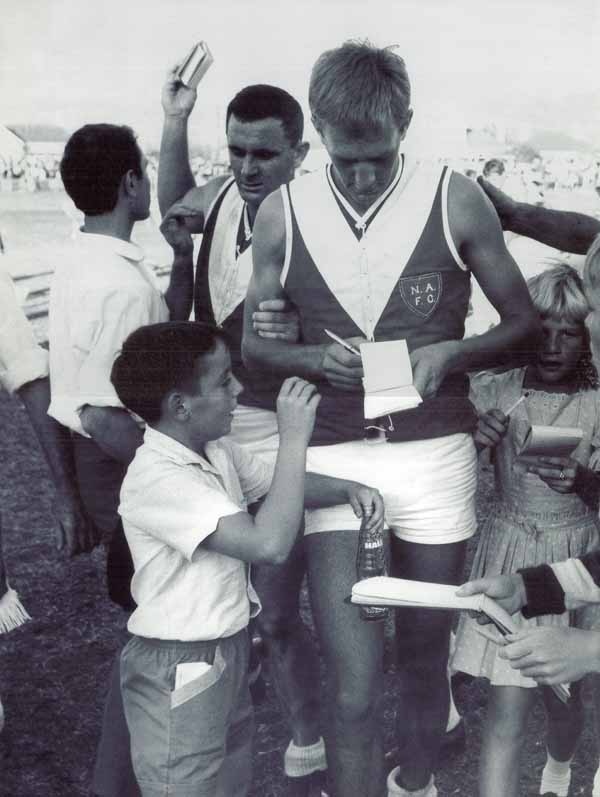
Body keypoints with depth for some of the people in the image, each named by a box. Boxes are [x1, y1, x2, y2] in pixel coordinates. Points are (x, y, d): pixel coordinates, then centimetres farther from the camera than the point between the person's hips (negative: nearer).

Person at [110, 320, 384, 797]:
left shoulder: (218, 450, 0)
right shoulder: (156, 479, -28)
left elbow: (283, 487, 16)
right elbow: (269, 543, -36)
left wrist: (349, 489, -4)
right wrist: (294, 436, -30)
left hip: (228, 650, 9)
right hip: (180, 670, -8)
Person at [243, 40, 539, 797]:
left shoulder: (457, 202, -4)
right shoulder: (282, 211, 0)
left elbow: (522, 321, 5)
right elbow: (253, 342, 8)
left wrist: (451, 353, -14)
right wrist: (314, 358, -14)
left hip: (434, 456, 1)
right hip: (331, 458, 0)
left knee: (424, 657, 17)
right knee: (353, 681, -3)